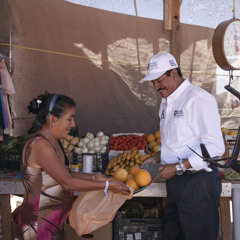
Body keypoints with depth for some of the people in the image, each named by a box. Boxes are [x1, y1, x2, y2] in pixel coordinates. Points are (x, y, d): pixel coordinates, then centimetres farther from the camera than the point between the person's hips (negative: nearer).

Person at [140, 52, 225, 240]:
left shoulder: (199, 99, -15)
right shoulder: (166, 102, 16)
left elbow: (215, 147, -20)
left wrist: (178, 167, -20)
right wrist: (157, 158, 9)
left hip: (198, 182, -9)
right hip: (175, 181, 9)